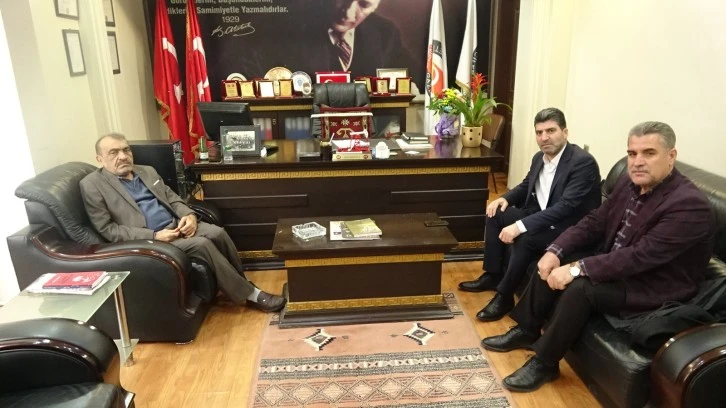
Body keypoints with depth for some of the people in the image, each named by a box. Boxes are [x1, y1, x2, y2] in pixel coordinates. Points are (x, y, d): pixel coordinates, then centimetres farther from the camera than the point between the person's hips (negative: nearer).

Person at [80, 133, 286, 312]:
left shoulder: (147, 171, 15)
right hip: (147, 239, -6)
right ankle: (249, 294, -17)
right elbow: (107, 230, -9)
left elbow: (172, 198, 18)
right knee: (202, 244, -26)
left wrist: (189, 215, -7)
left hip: (176, 224, 6)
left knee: (217, 233, -21)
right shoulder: (92, 185, -3)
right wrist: (155, 236, -19)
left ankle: (239, 284, -3)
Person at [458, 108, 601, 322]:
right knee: (496, 213, 1)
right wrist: (505, 198, -3)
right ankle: (492, 275, 9)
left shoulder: (583, 162, -22)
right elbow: (526, 186, 20)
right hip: (540, 217, 9)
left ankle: (504, 295, -13)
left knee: (525, 238, -32)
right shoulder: (539, 158, 4)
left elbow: (566, 206, -31)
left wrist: (520, 226, -36)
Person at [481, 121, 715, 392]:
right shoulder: (631, 183, -1)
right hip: (616, 264, 8)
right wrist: (556, 251, -12)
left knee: (579, 287, -29)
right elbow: (594, 222, 3)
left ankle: (545, 362, -10)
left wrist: (576, 268, -33)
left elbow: (640, 256, -33)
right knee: (552, 263, -2)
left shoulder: (689, 205, -26)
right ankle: (526, 331, 14)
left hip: (654, 288, -8)